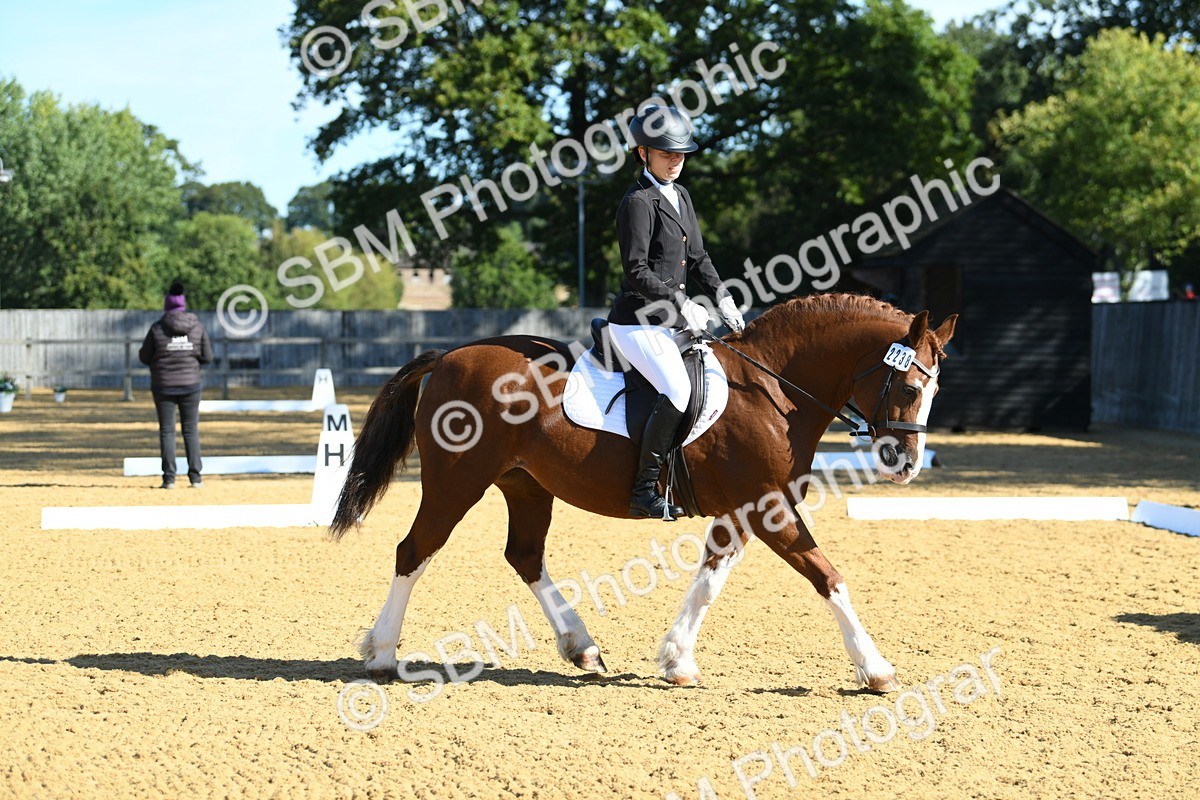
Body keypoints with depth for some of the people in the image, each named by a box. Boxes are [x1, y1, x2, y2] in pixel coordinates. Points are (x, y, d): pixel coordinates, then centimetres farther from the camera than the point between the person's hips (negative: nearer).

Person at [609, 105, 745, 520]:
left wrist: (722, 298, 6)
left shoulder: (679, 197, 16)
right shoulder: (639, 202, -11)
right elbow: (636, 272, -17)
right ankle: (645, 490, -23)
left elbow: (698, 257, 20)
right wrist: (681, 303, -22)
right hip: (637, 322, -10)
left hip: (667, 321, 10)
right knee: (678, 390, -26)